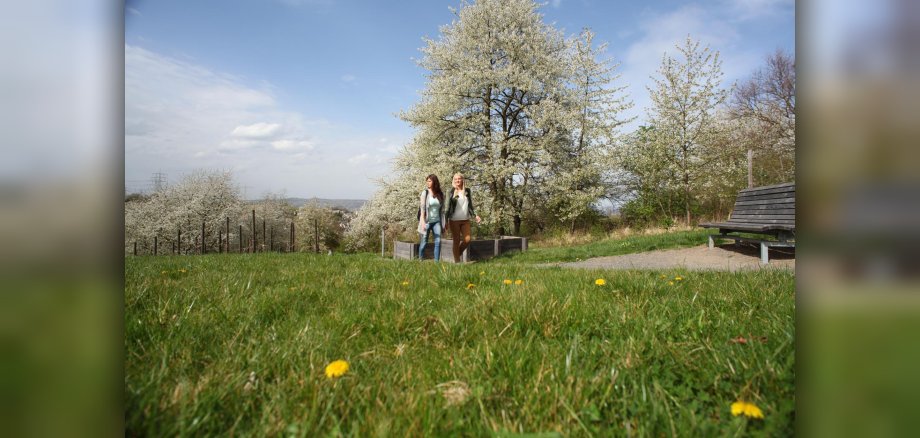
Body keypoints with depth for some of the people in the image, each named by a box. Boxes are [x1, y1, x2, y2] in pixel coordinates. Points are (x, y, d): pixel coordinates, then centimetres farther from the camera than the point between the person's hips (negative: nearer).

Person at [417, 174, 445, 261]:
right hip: (427, 221, -3)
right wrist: (423, 222, -17)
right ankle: (420, 260, 16)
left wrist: (443, 223, 7)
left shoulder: (440, 194, 5)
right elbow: (422, 209, -9)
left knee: (438, 241, -6)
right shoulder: (424, 193, -3)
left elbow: (442, 210, 8)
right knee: (424, 242, 2)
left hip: (436, 221, 3)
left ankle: (436, 261, -1)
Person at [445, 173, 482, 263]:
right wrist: (446, 220, -6)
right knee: (456, 241, 1)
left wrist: (475, 215, 5)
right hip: (454, 220, -3)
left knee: (467, 240, -1)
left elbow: (470, 205, 15)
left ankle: (457, 254, 22)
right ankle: (457, 261, 11)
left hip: (465, 220, 4)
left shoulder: (467, 191, 8)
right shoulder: (451, 192, -2)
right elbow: (448, 206, -2)